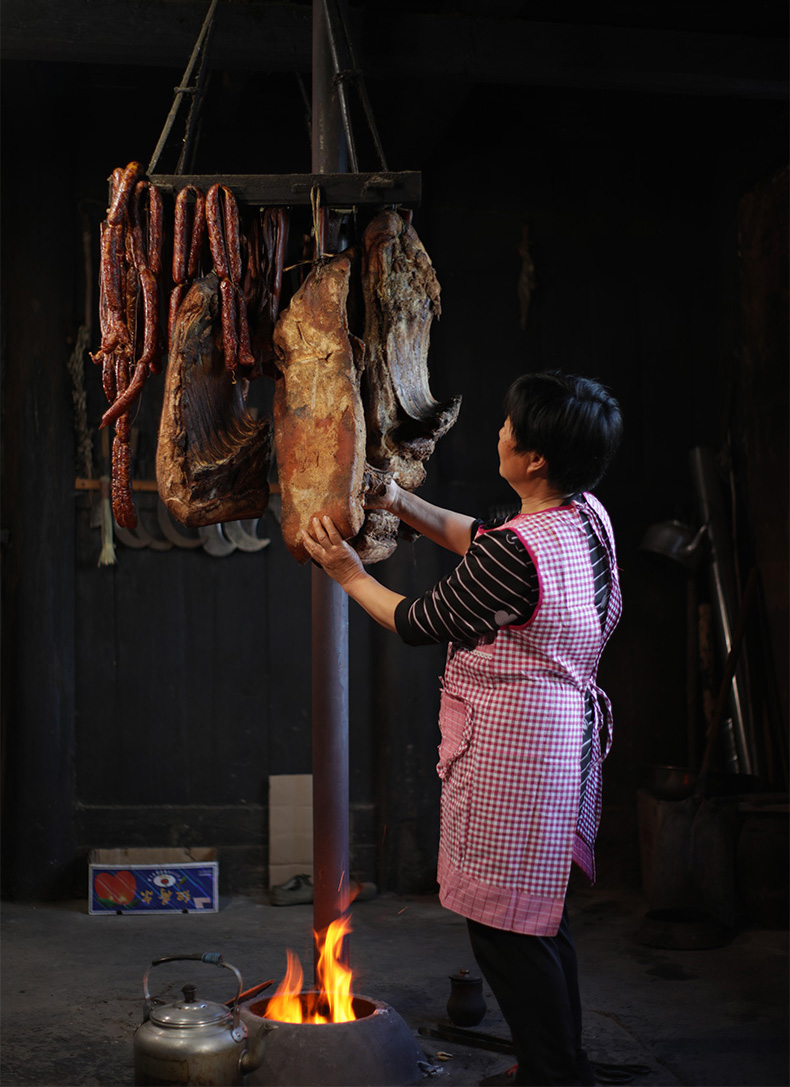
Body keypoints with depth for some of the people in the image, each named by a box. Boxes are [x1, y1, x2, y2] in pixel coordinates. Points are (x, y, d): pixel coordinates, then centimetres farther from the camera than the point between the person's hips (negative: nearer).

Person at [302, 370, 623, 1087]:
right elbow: (476, 539, 19)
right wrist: (402, 502, 13)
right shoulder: (588, 518, 2)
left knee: (504, 926, 2)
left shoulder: (516, 553, -25)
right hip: (565, 731, 10)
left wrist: (351, 574, 6)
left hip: (509, 748, -10)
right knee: (539, 915, 21)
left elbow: (418, 624, -10)